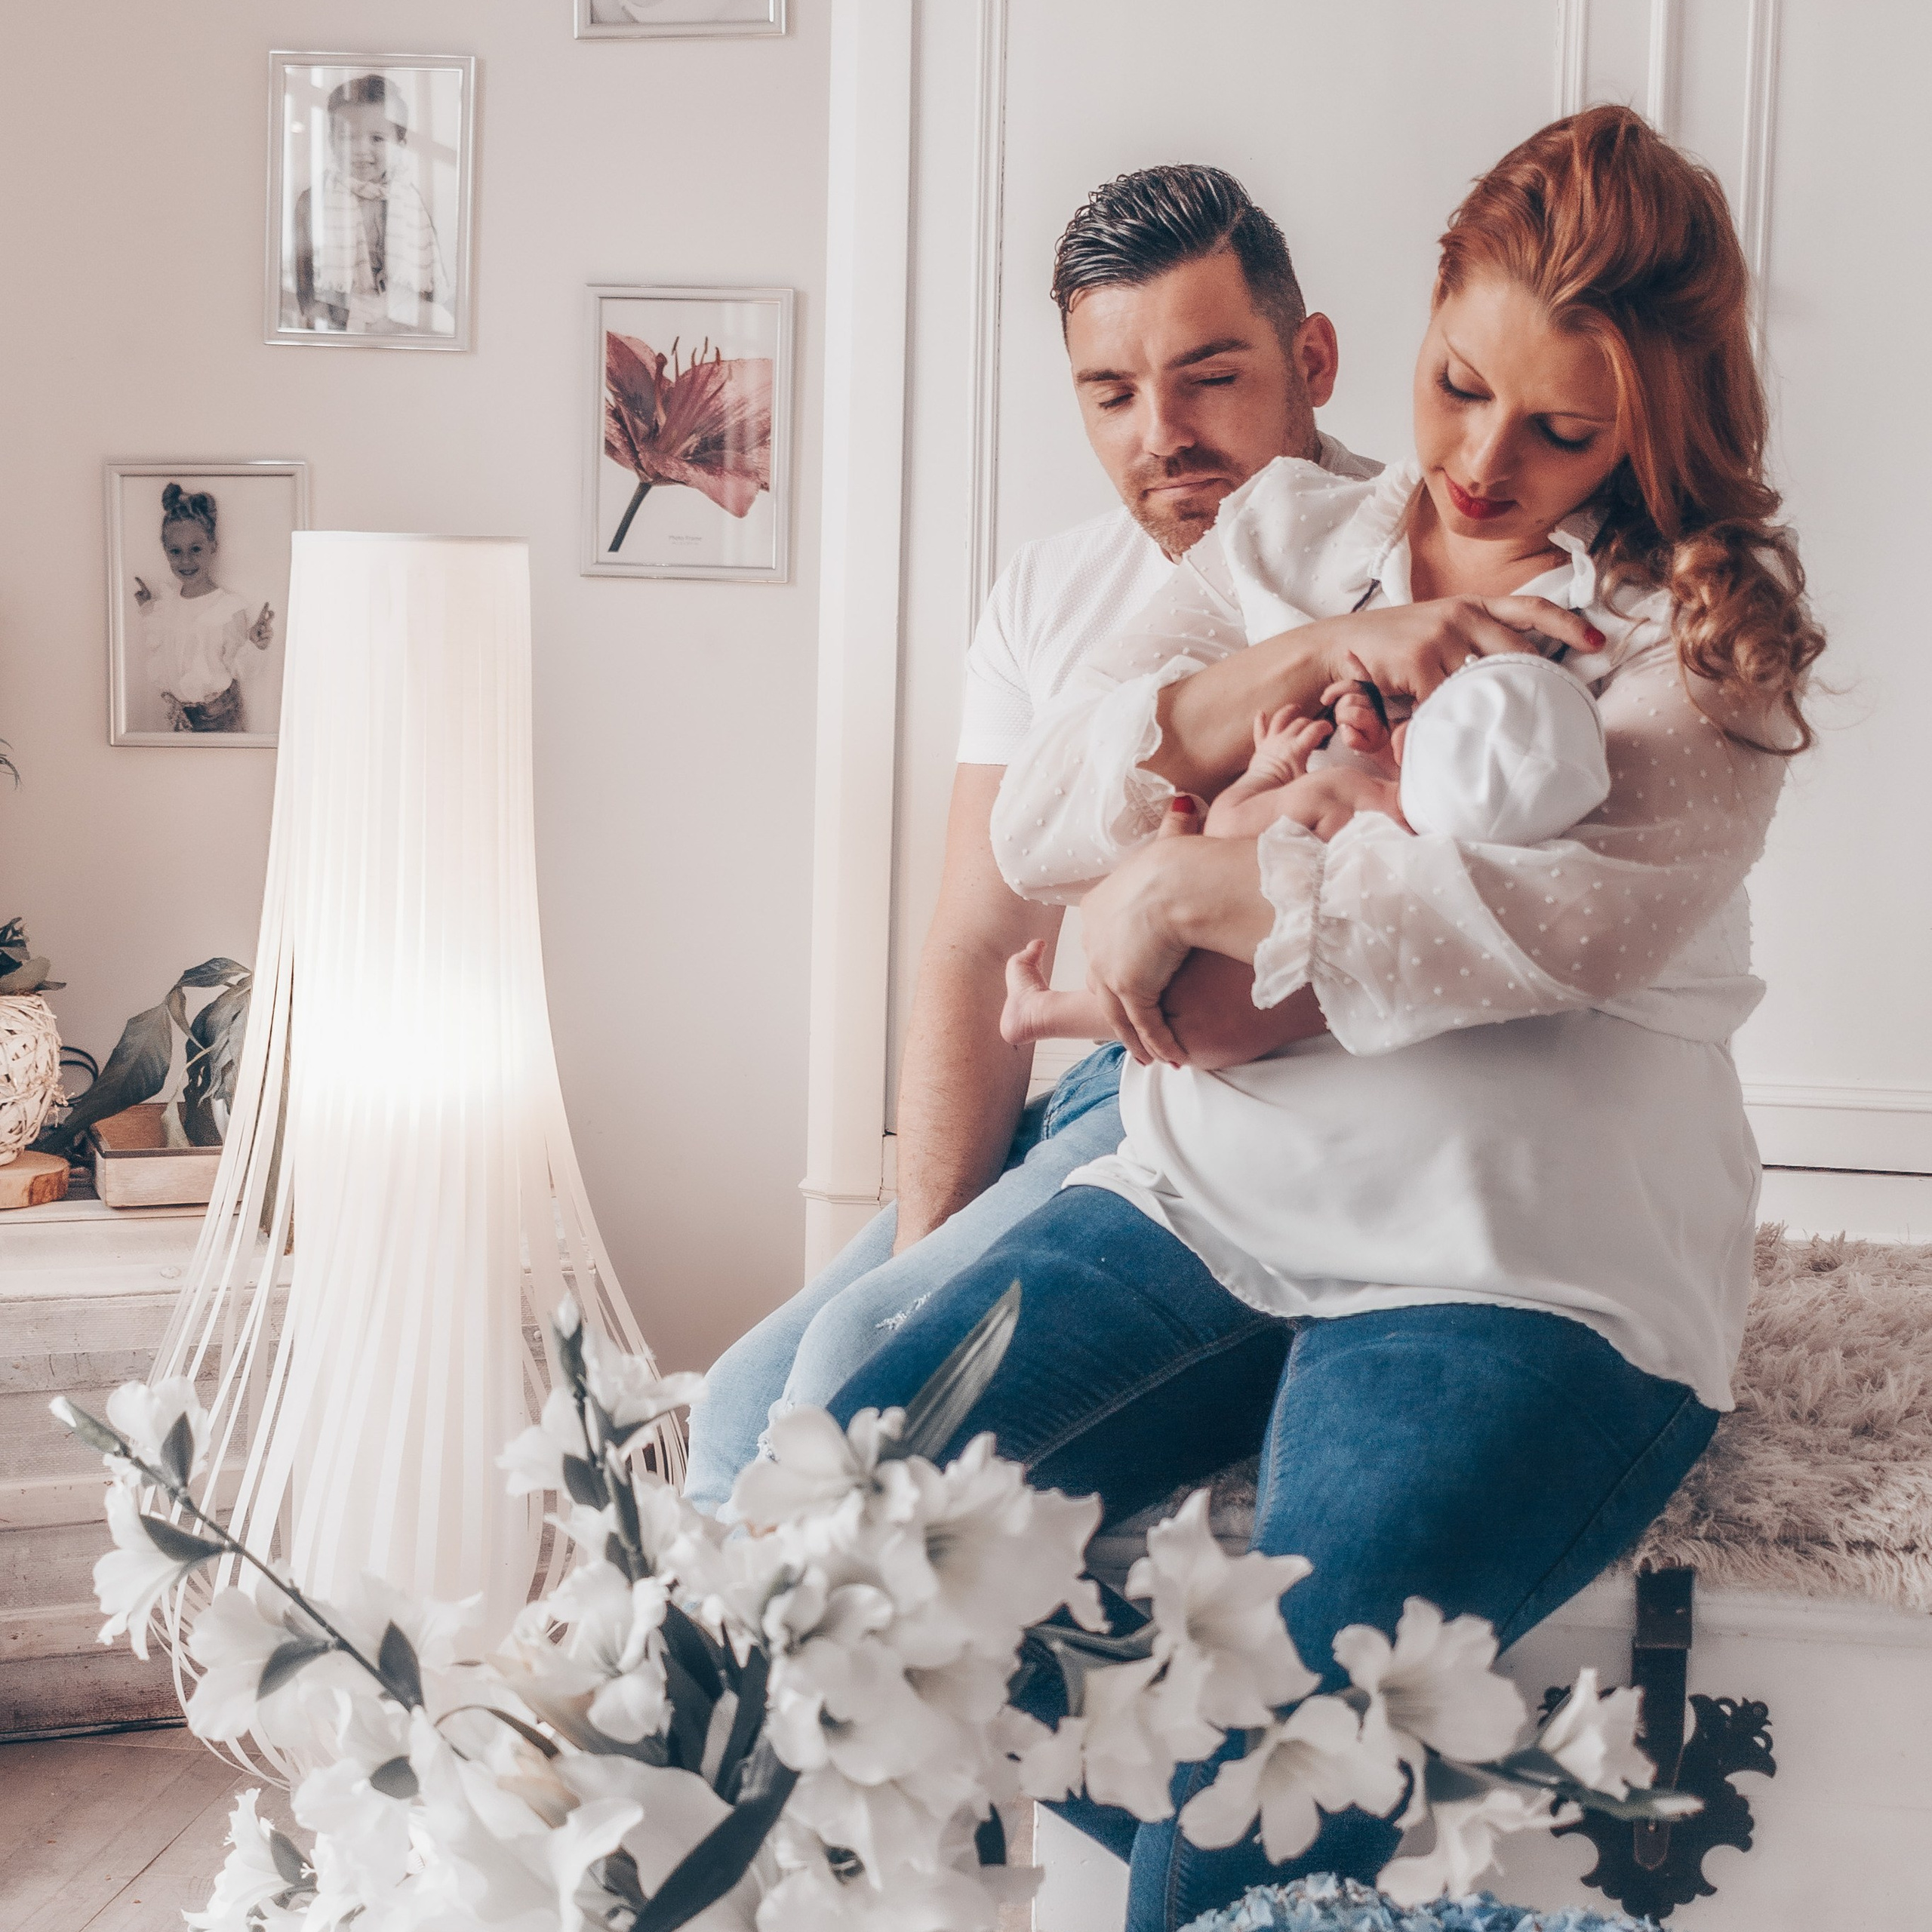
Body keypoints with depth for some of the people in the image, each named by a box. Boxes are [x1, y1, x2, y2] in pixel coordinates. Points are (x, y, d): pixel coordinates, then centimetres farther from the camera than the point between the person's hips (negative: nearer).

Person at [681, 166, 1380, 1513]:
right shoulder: (1048, 598, 9)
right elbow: (975, 951, 7)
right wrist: (924, 1243, -5)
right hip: (1090, 1101, 7)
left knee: (869, 1358, -21)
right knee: (748, 1398, -3)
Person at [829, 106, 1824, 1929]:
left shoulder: (1708, 619, 3)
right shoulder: (1287, 538, 15)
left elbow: (1581, 905, -16)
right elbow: (1038, 821, 5)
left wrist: (1194, 887, -12)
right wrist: (1313, 654, -8)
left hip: (1521, 1263, -4)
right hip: (1201, 1198, 5)